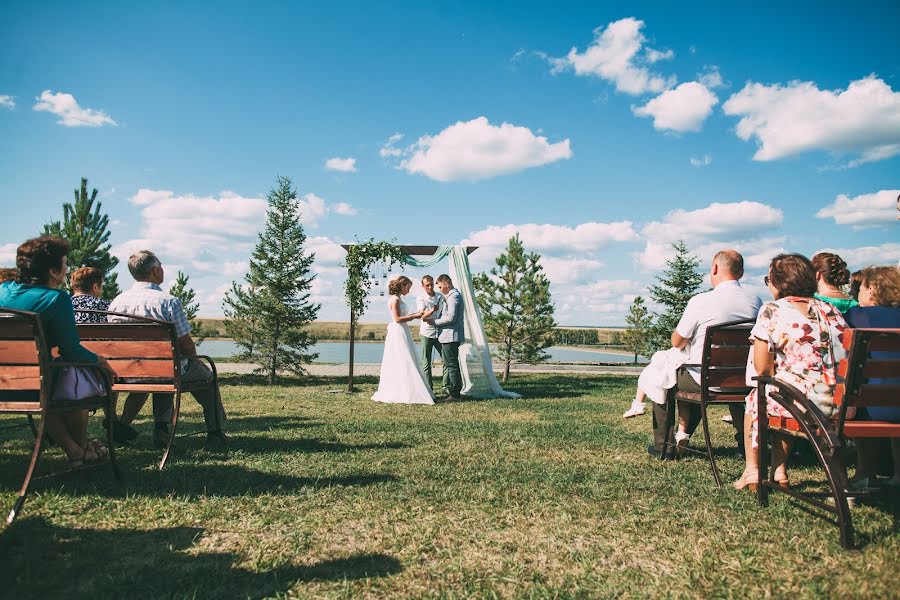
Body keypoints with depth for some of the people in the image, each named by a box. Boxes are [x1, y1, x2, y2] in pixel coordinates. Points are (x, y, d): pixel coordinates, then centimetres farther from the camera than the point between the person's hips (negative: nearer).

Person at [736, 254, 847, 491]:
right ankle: (780, 472, 36)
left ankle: (752, 471, 30)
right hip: (841, 405, 6)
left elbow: (763, 369, -7)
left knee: (756, 398, 24)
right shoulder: (830, 309, 11)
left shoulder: (772, 311, -5)